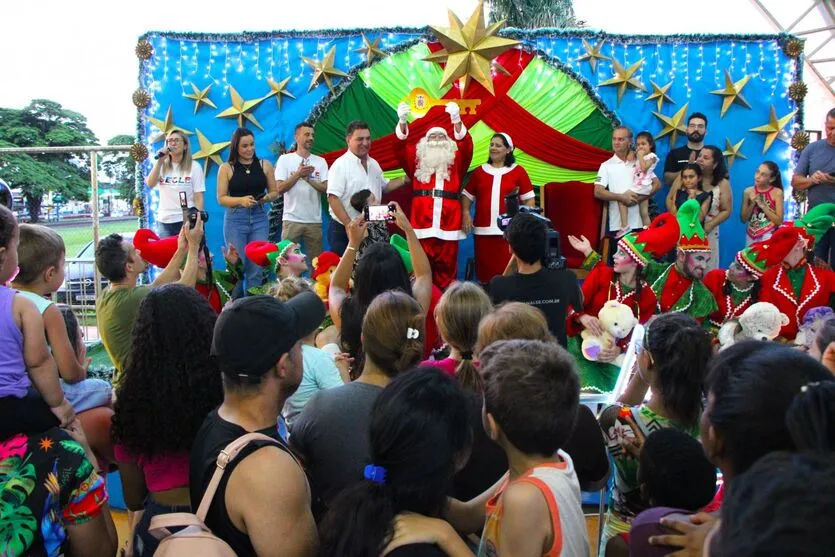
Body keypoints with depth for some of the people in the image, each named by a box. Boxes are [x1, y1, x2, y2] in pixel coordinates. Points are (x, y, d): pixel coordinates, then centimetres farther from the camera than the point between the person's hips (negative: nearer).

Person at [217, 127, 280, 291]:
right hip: (235, 219, -2)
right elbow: (221, 198, -1)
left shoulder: (265, 165, 7)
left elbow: (275, 192, 12)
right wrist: (241, 200, -18)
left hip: (259, 218, 2)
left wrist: (266, 198, -10)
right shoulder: (226, 168, 1)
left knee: (257, 267, 1)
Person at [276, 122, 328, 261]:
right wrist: (299, 174, -14)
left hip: (314, 220, 2)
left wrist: (308, 178, -13)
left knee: (316, 259, 6)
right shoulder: (285, 159, 2)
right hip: (291, 219, -2)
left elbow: (325, 188, -1)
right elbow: (280, 188, -6)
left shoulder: (321, 161, 8)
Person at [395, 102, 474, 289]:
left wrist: (457, 120, -22)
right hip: (422, 222, 0)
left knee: (447, 266, 3)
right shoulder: (417, 159, 13)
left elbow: (466, 146, -4)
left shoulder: (456, 160, 12)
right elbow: (400, 148, 0)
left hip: (449, 223, 0)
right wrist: (402, 122, -18)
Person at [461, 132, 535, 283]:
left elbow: (529, 198, 5)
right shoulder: (479, 171, 11)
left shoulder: (518, 171, 3)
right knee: (485, 268, 6)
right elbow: (467, 195, 14)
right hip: (483, 229, 3)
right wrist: (465, 213, -1)